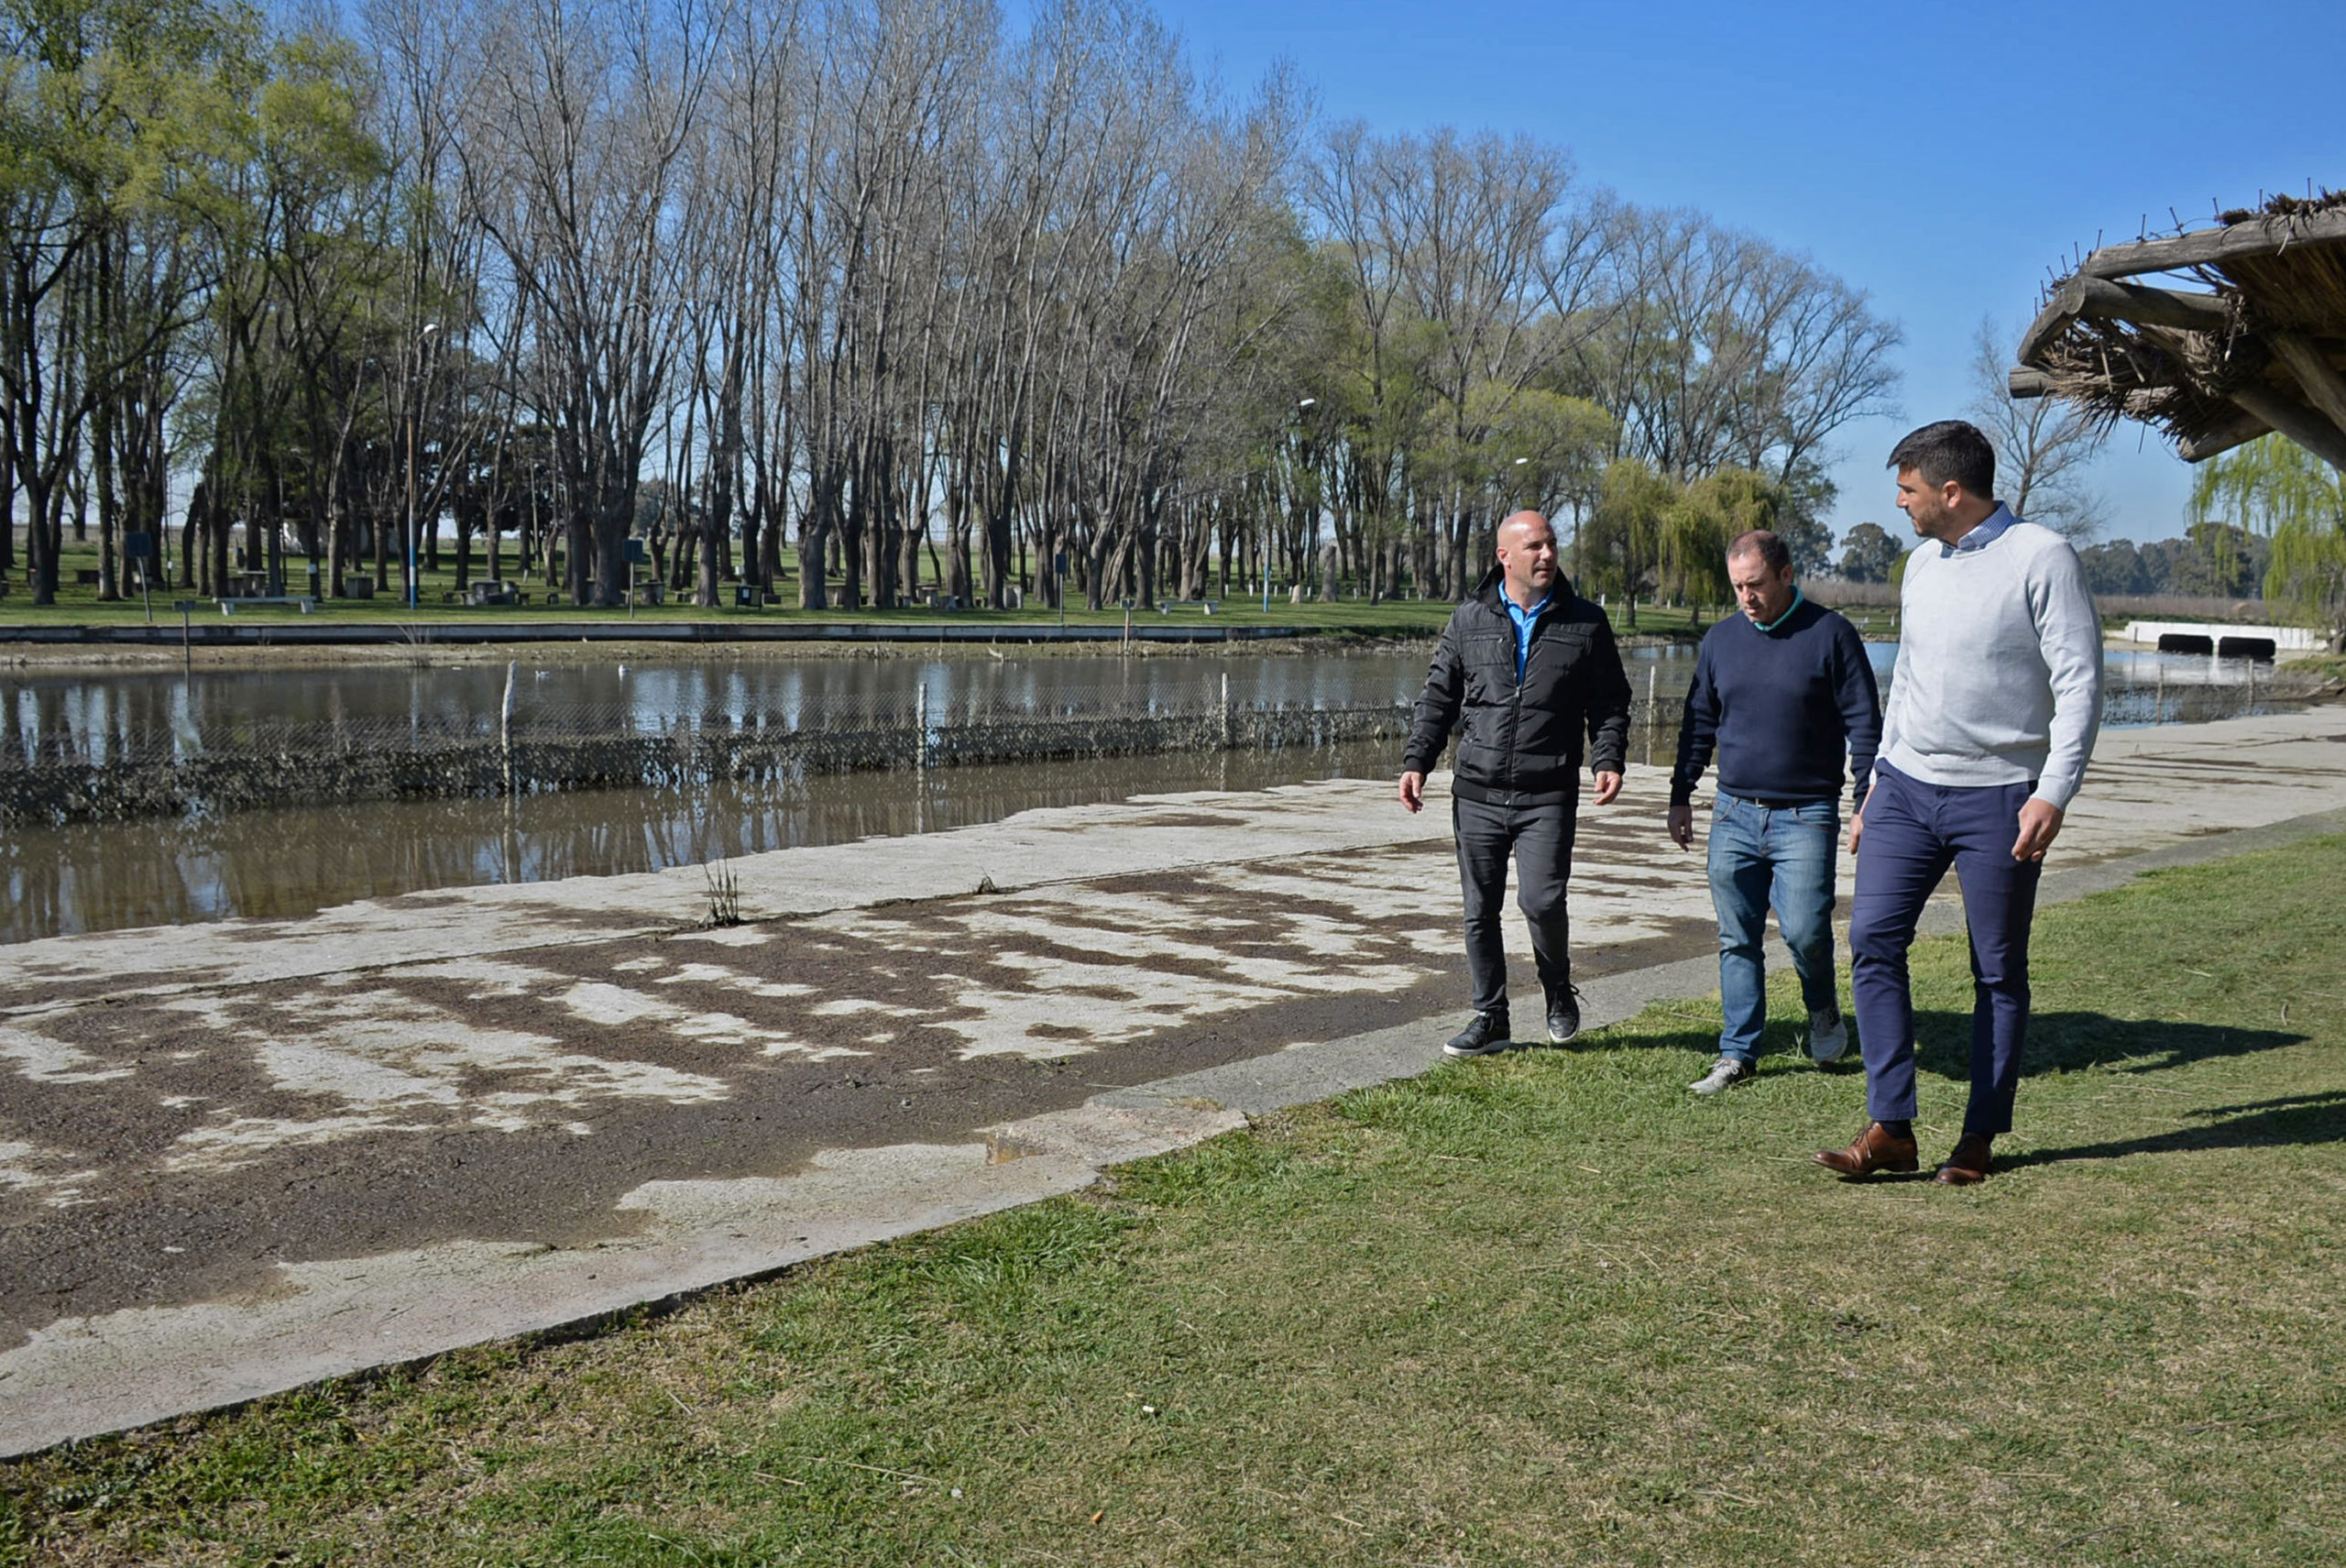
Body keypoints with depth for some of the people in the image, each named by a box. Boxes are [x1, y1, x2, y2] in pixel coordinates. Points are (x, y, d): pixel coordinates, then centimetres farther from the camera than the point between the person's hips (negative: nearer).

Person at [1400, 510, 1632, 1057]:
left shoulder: (1585, 623, 6)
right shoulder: (1469, 620, 8)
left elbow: (1610, 703, 10)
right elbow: (1437, 699, 11)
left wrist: (1608, 760, -6)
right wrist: (1416, 761, 1)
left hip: (1547, 797, -2)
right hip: (1477, 794, 2)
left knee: (1541, 900, -14)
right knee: (1480, 911, 6)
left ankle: (1559, 992, 15)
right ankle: (1490, 1019, 21)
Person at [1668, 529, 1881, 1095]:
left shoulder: (1830, 634, -3)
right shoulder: (1720, 640, 9)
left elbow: (1864, 726, -1)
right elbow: (1697, 725, 18)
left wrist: (1868, 803, -6)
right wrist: (1681, 796, 15)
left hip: (1805, 815, -4)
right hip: (1733, 814, 4)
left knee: (1804, 929, -13)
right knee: (1737, 941, 5)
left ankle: (1822, 1006, 19)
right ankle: (1738, 1054, 14)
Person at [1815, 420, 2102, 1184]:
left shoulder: (2041, 558, -7)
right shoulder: (1922, 561, 13)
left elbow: (2079, 683, -11)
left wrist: (2054, 791, -19)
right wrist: (1877, 787, 19)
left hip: (1998, 797, -6)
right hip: (1907, 787, 6)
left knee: (1999, 972, 3)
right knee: (1872, 939, -6)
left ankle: (1979, 1137, 14)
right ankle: (1890, 1128, -3)